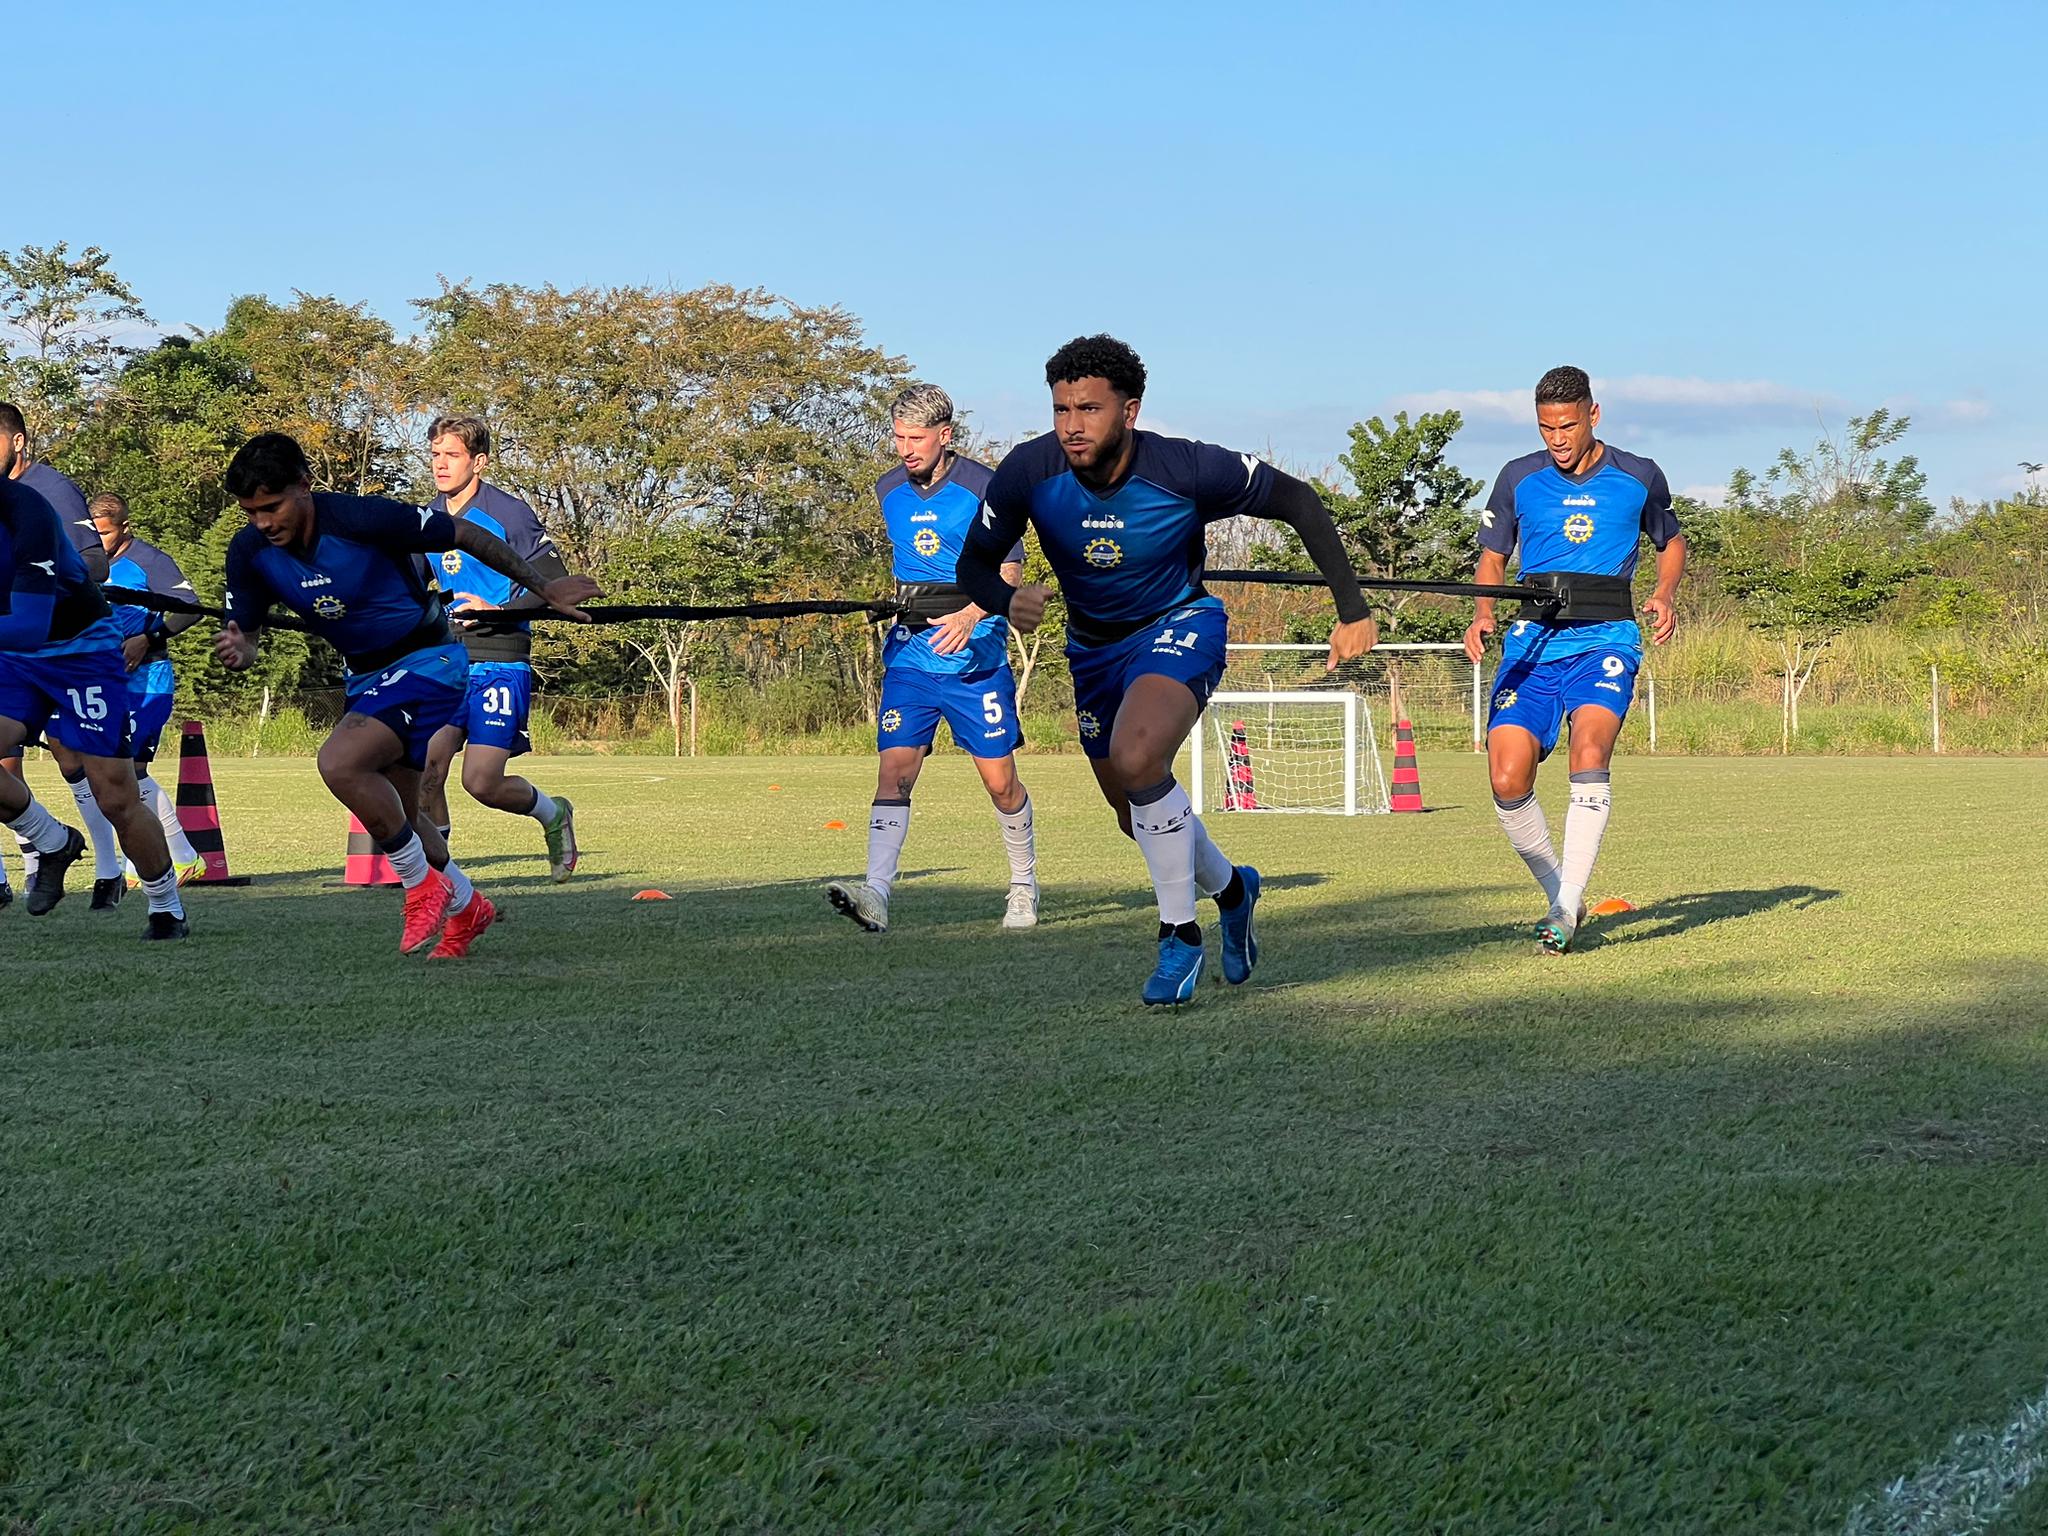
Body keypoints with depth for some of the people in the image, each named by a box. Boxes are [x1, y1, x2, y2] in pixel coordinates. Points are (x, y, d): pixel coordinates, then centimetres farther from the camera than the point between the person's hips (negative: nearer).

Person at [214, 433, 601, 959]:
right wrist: (238, 650, -24)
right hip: (365, 676, 8)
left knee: (340, 762, -28)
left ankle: (423, 885, -9)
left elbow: (465, 535, -15)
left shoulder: (362, 519, -26)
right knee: (392, 813, 17)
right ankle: (466, 905, 43)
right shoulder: (249, 551, -10)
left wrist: (543, 587, -5)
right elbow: (246, 632, 3)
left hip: (429, 660, -8)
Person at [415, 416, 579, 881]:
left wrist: (497, 611, -18)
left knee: (481, 781, -12)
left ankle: (553, 814, 18)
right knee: (425, 765, -12)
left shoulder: (508, 513, -8)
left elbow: (556, 585, -8)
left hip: (500, 662, -5)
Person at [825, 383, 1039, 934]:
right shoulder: (888, 491, 9)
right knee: (894, 769, -13)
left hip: (976, 657, -3)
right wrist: (885, 605, 13)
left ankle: (1024, 883, 25)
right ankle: (876, 893, -23)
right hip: (909, 656, 3)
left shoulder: (984, 487, -6)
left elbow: (1010, 571, -8)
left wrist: (970, 616, -23)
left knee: (1000, 781, 3)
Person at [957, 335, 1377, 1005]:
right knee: (1137, 812, 17)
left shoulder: (1187, 469, -27)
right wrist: (1008, 601, -32)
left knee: (1137, 759, -33)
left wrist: (1353, 611, -15)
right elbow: (973, 565, -8)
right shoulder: (1028, 472, -21)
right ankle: (1230, 887, 50)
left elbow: (1297, 502, -13)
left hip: (1180, 626, -5)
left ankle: (1179, 933, -15)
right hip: (1094, 645, 5)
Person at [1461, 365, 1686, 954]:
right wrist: (1484, 615, -1)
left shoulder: (1639, 478, 6)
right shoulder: (1518, 479, 7)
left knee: (1590, 744, -28)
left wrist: (1664, 595, 2)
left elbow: (1671, 540, 22)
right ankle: (1559, 893, 10)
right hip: (1532, 641, 2)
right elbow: (1492, 556, 18)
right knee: (1507, 780, -14)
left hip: (1605, 640, -2)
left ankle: (1567, 908, -24)